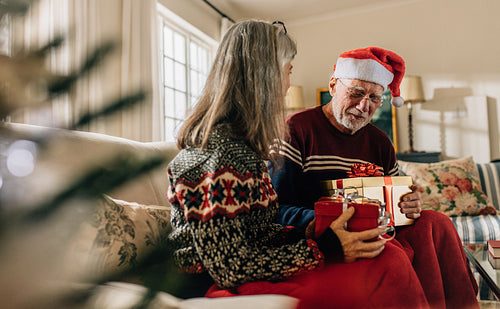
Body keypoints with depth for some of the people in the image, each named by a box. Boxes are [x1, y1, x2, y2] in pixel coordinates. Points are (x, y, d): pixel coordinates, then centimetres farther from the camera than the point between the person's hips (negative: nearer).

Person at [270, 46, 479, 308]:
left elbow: (394, 204, 20)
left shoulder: (379, 143, 16)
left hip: (375, 234, 7)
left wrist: (411, 206, -5)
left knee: (435, 223, -17)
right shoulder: (296, 130, -5)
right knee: (399, 252, -31)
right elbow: (275, 209, -13)